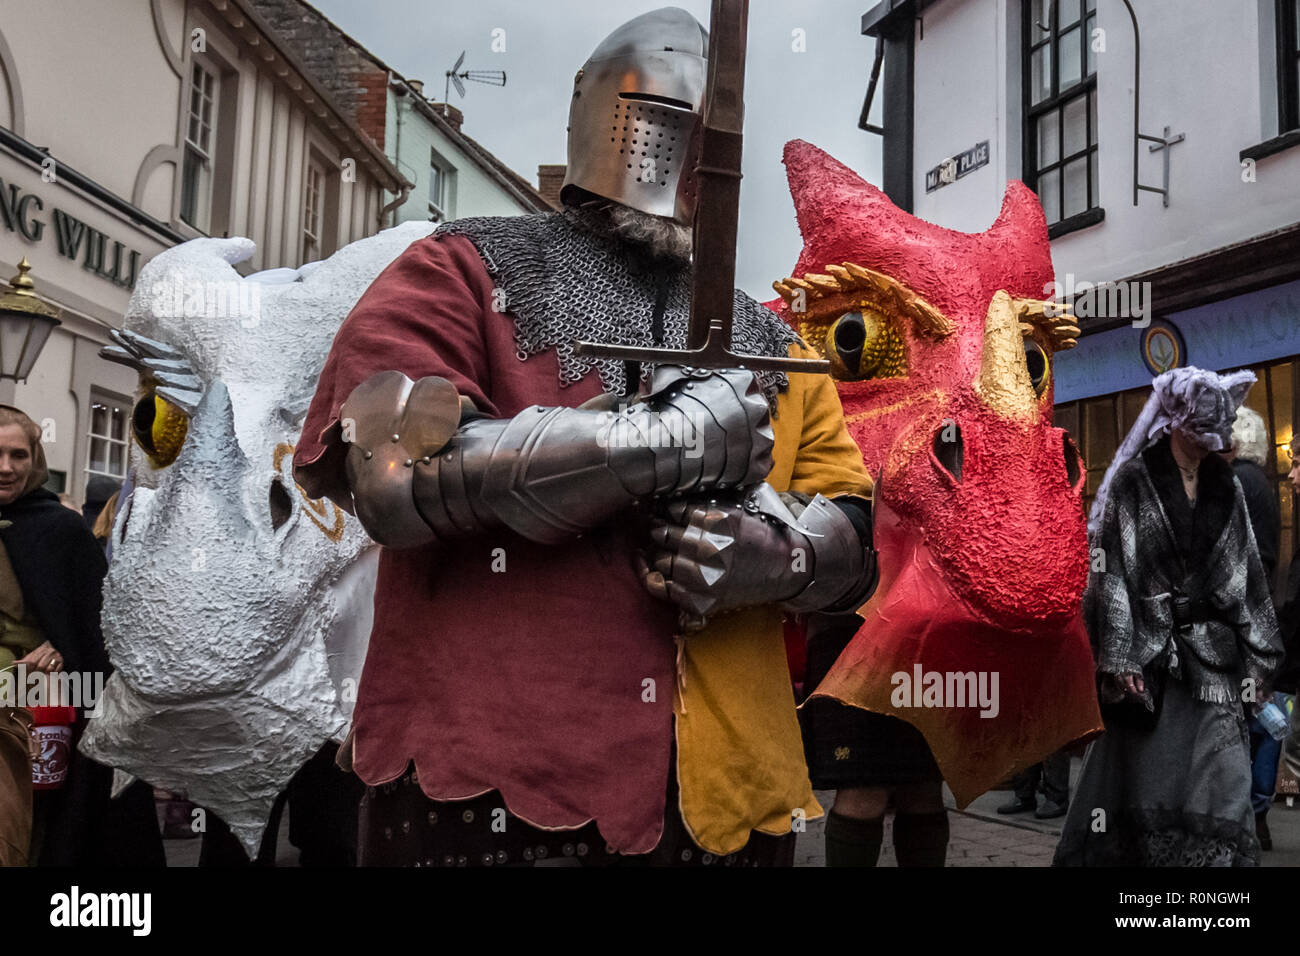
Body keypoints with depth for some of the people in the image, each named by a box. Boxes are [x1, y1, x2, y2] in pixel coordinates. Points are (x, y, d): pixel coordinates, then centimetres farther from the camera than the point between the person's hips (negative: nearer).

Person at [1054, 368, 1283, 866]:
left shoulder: (1226, 487, 11)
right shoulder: (1133, 481, -4)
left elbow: (1248, 576, 12)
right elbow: (1111, 571, -9)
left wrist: (1256, 656, 8)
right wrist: (1119, 659, -16)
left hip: (1213, 655, 4)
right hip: (1152, 651, -4)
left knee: (1220, 786, 3)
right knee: (1146, 784, 2)